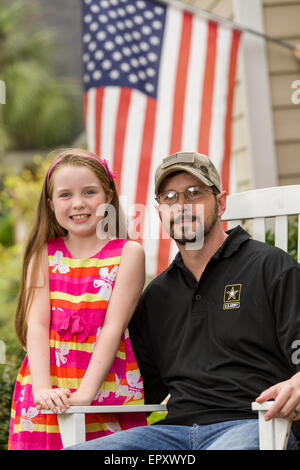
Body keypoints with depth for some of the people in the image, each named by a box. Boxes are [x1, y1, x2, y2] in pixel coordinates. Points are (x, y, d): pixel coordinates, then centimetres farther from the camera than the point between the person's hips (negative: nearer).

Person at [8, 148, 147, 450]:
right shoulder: (43, 255, 9)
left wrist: (85, 392, -17)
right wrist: (42, 388, -16)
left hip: (108, 394, -2)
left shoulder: (128, 253, 1)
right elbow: (36, 325, -2)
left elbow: (113, 327, -7)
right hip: (47, 401, 2)